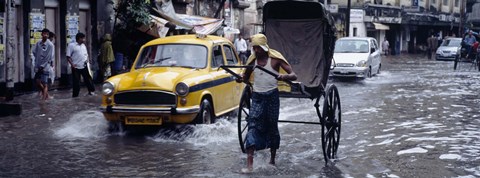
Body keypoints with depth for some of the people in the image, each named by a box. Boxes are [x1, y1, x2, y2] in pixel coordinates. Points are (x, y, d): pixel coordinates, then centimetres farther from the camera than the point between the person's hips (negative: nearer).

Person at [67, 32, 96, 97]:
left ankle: (91, 91, 20)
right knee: (76, 82, -1)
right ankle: (75, 95, 8)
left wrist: (87, 60, 3)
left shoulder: (83, 45, 14)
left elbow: (86, 54, 24)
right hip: (76, 67, -5)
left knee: (88, 79, 7)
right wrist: (72, 64, -15)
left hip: (84, 66, 5)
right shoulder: (71, 45, -5)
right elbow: (68, 56, -7)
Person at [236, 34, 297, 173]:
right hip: (257, 97, 2)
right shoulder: (253, 60, 4)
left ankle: (272, 160, 27)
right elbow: (246, 77, 17)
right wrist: (240, 78, -7)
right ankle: (249, 164, -16)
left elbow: (293, 75, -11)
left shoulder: (275, 59, -7)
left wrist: (283, 76, -33)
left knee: (272, 127, 9)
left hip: (272, 96, -2)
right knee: (253, 126, -10)